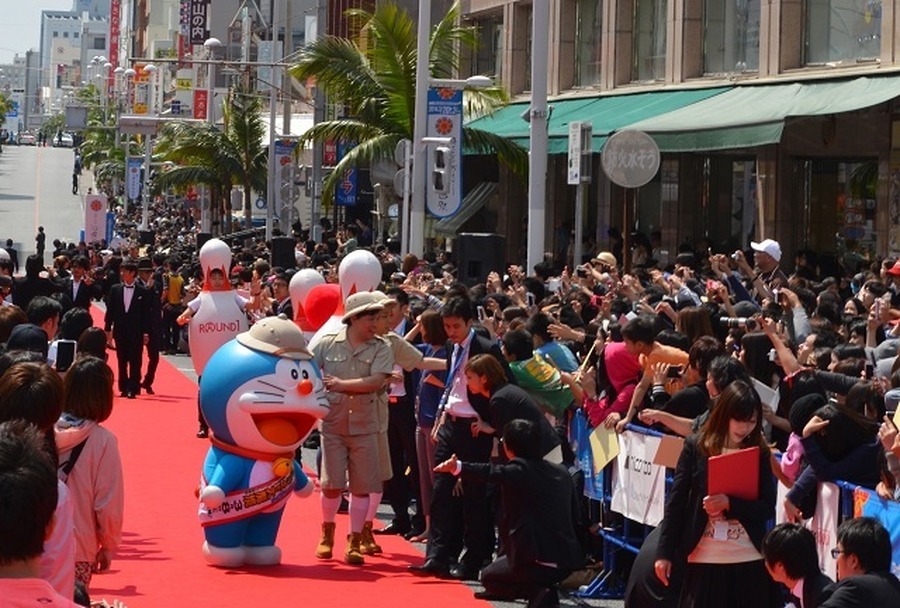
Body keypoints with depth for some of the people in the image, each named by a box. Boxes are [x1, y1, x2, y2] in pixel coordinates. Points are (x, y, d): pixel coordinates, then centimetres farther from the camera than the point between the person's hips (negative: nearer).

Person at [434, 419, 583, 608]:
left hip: (537, 562, -8)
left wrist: (458, 466, -38)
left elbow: (492, 473, -29)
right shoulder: (562, 473, 11)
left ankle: (537, 592, -5)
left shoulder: (520, 470, -9)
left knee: (488, 576, 19)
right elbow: (574, 516, 16)